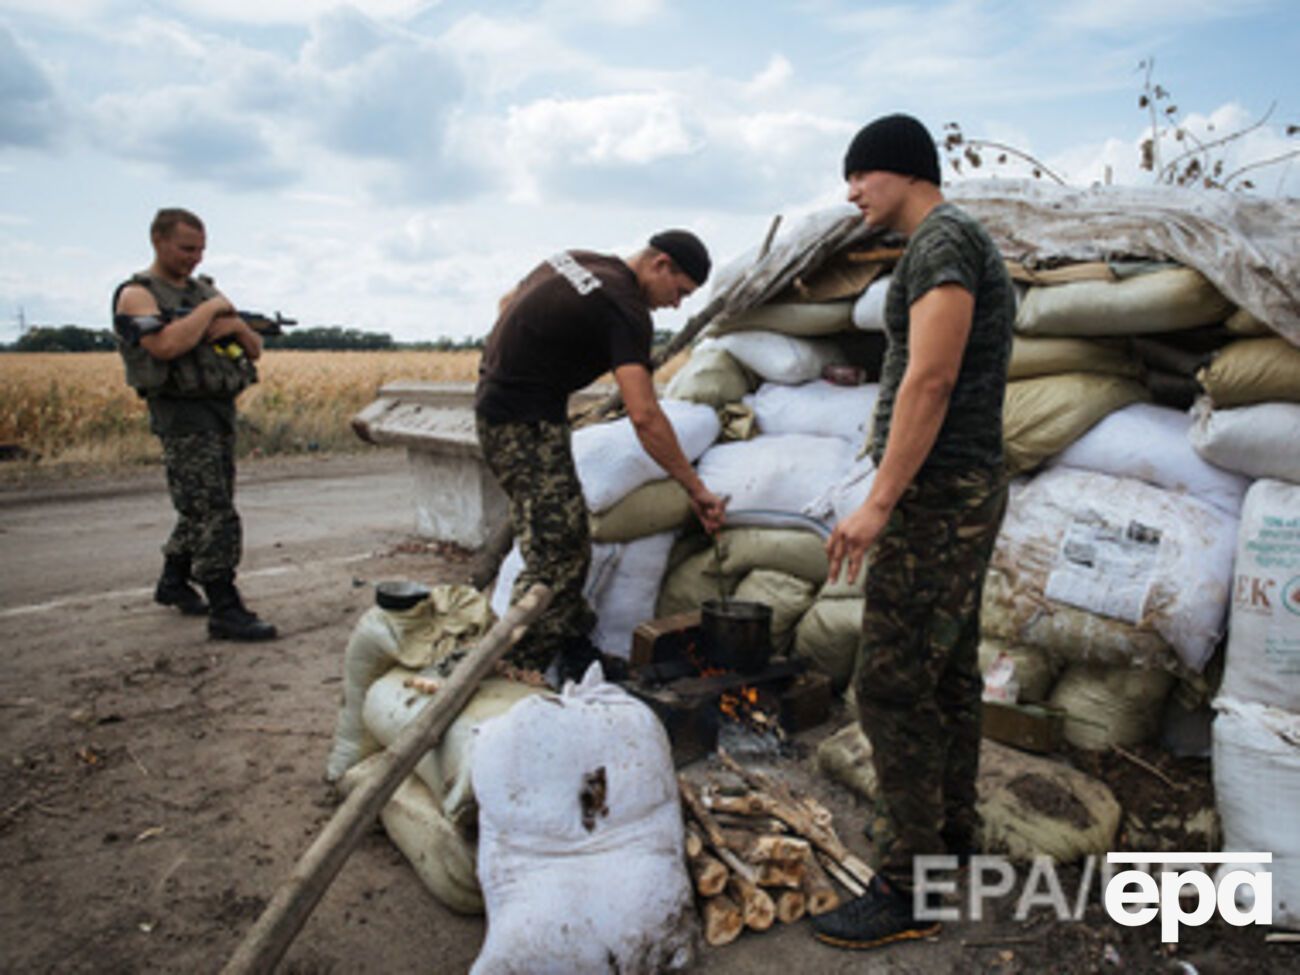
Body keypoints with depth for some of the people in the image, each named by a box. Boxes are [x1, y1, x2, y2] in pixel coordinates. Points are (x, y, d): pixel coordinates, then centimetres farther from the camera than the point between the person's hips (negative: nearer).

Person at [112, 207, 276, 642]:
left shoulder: (206, 289, 15)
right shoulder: (136, 295, -6)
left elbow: (255, 350, 14)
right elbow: (167, 345, -25)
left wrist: (236, 325, -7)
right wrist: (211, 309, -14)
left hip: (222, 411, 8)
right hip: (183, 415, -8)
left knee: (204, 509, 17)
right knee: (213, 514, -12)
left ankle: (173, 582, 35)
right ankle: (225, 611, -9)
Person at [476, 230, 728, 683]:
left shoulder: (575, 259, 10)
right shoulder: (624, 310, -17)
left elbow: (507, 303, 23)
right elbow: (645, 416, -24)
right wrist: (696, 489, -18)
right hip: (526, 424, -10)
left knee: (569, 547, 14)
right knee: (556, 557, -9)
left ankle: (575, 651, 22)